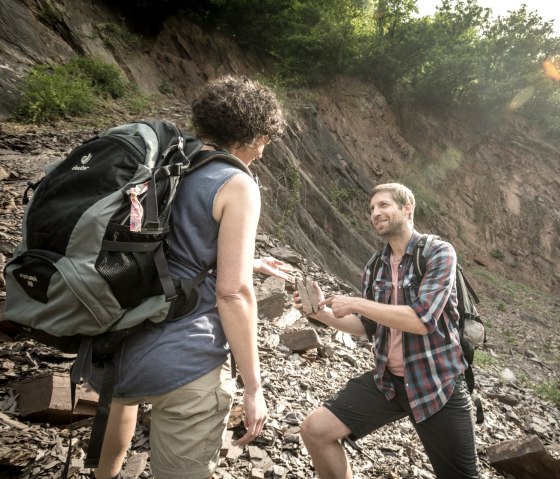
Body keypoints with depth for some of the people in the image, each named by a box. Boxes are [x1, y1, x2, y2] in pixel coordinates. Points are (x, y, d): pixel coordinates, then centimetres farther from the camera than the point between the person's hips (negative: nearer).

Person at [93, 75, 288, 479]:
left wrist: (248, 263, 27)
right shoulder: (237, 185, -12)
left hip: (117, 341, 9)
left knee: (126, 392, 41)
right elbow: (232, 293, -17)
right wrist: (253, 386, -8)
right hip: (183, 362, -8)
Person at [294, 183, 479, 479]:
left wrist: (356, 303, -21)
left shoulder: (438, 253, -13)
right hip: (387, 380, 5)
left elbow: (422, 320, -25)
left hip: (437, 384, -4)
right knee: (315, 430, -3)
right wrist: (322, 312, -4)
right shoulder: (375, 268, 3)